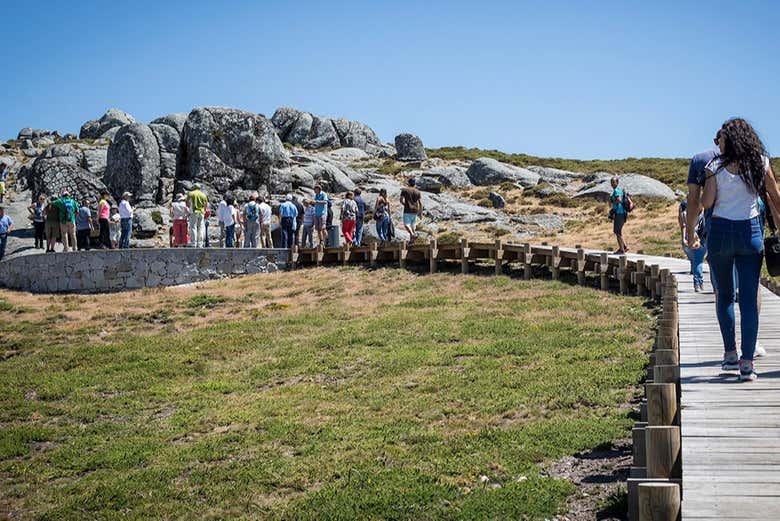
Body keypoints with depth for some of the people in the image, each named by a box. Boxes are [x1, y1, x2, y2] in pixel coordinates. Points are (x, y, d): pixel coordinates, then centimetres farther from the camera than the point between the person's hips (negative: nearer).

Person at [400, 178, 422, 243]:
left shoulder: (404, 190, -4)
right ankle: (411, 240, 12)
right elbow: (420, 203, 0)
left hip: (407, 211, -4)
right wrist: (420, 212, 6)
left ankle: (413, 235, -31)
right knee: (413, 225, 13)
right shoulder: (418, 192, 5)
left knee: (406, 224, -6)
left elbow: (402, 201, -10)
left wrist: (405, 205, 10)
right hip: (415, 211, 4)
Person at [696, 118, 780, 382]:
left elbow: (706, 203, -6)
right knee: (749, 298, 0)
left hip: (720, 232, -1)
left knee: (724, 294, 14)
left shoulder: (716, 166, -6)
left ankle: (730, 354, 14)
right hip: (751, 232, 1)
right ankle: (747, 362, -5)